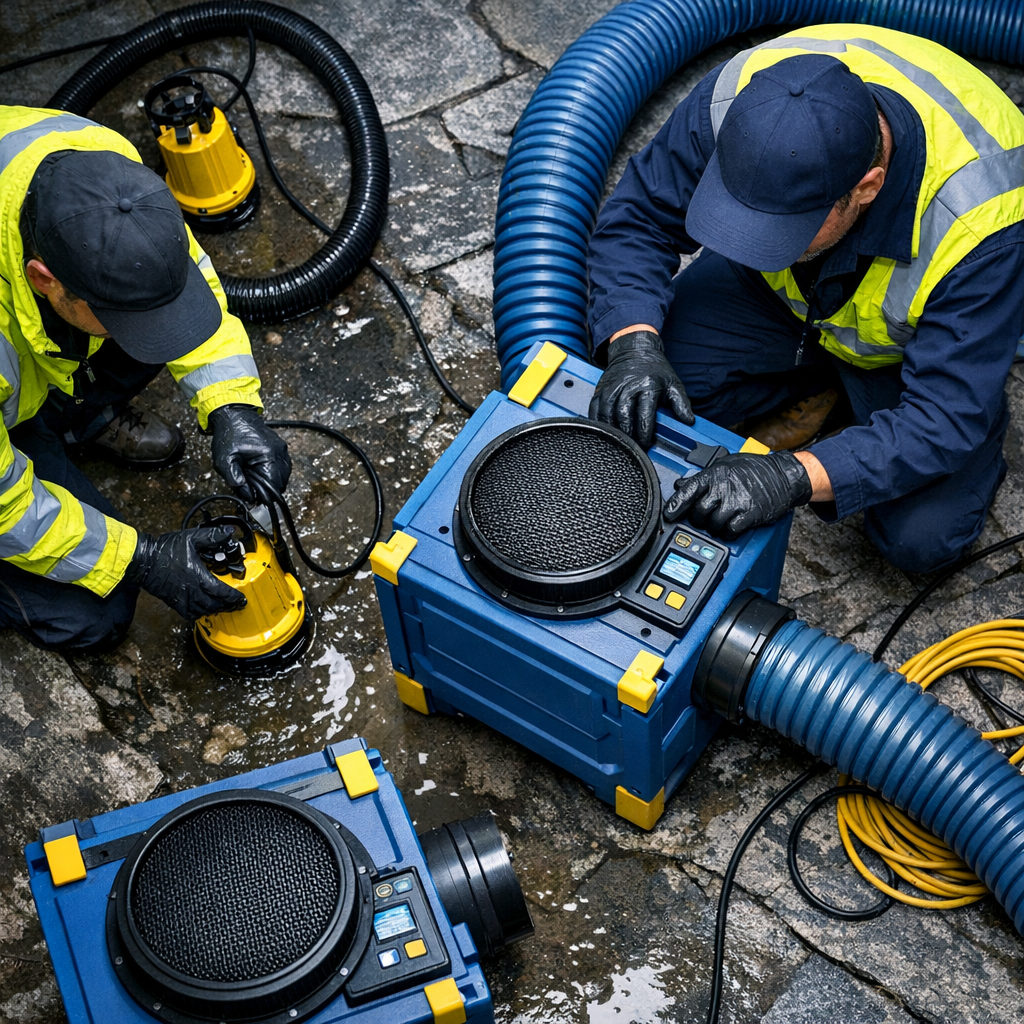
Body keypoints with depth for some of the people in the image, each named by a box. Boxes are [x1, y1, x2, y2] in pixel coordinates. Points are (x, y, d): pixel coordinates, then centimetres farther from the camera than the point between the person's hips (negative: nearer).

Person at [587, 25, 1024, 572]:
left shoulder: (977, 224, -41)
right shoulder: (739, 98, -33)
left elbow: (944, 421, -37)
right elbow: (638, 215, -19)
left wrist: (794, 477, -50)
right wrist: (635, 345, -36)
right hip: (782, 296, 4)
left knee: (920, 538, -20)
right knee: (638, 394, -18)